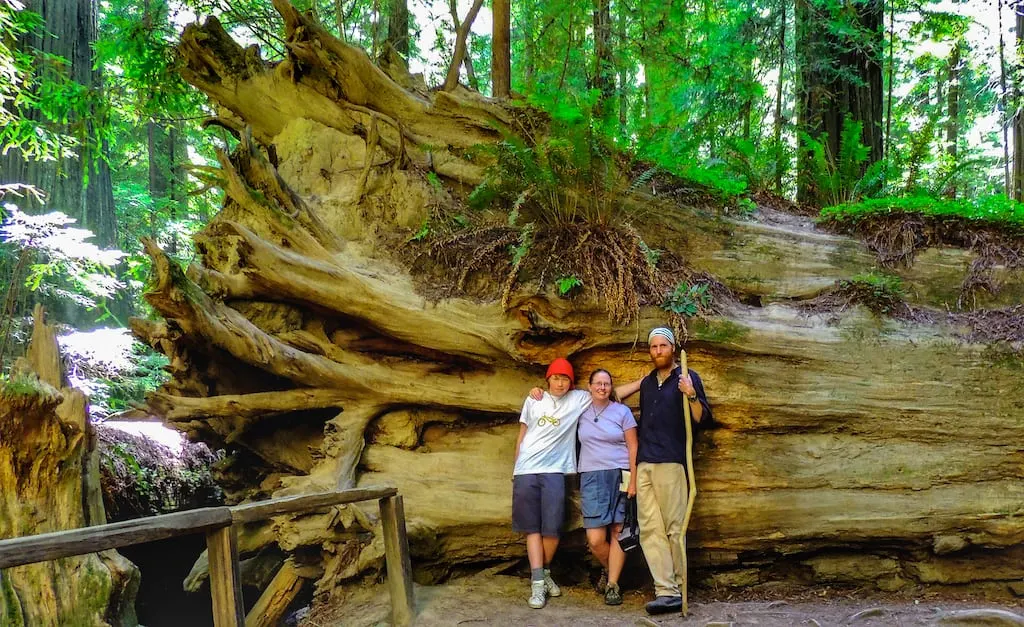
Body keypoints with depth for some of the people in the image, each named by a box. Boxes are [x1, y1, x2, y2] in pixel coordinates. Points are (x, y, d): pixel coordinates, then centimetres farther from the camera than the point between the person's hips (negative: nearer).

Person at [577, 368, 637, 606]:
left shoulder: (622, 411, 3)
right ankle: (609, 569, 23)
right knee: (595, 539, -7)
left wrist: (633, 480, -7)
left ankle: (613, 584, 7)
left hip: (619, 476, -1)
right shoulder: (581, 411, 9)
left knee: (618, 531, -3)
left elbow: (633, 447, 1)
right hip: (592, 477, 1)